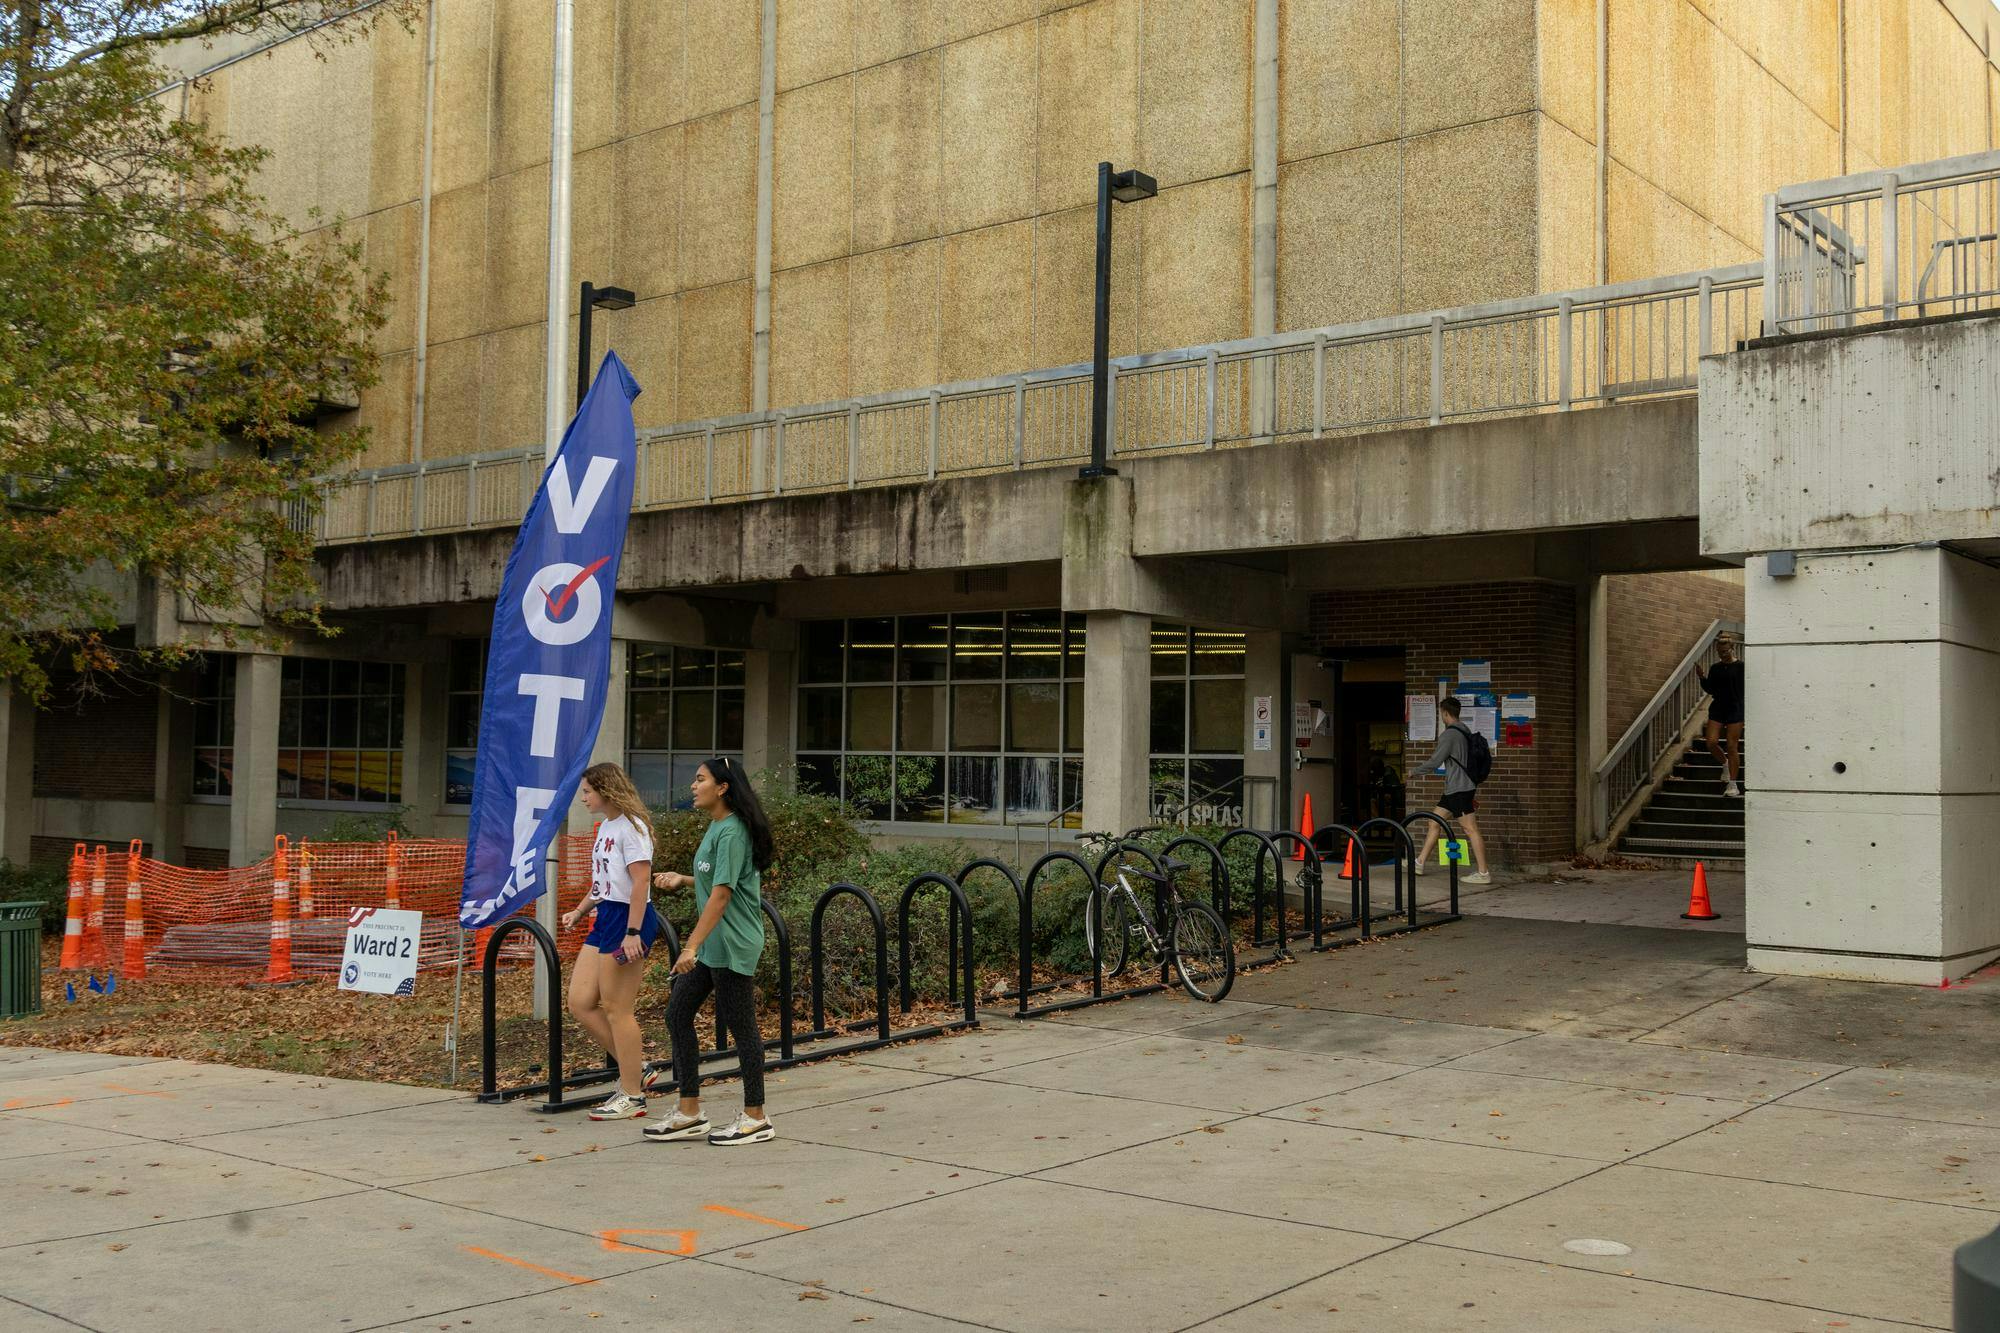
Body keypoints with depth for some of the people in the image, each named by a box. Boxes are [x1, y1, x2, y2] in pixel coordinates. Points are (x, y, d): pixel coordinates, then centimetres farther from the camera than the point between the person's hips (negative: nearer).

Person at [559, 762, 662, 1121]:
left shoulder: (631, 826, -14)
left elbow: (640, 882, -19)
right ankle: (635, 1069, 18)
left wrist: (632, 933, -23)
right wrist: (579, 911, 22)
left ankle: (632, 1096, 7)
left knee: (616, 1008, -4)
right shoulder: (606, 826, 15)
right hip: (605, 918, 10)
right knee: (580, 1002, 8)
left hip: (628, 919, -10)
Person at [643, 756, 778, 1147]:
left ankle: (756, 1118, 10)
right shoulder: (716, 828, 13)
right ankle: (689, 1114, 17)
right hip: (709, 946, 10)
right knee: (678, 1014, 10)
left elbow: (721, 895, -22)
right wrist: (682, 880, 11)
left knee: (741, 1027, -1)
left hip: (733, 946, -10)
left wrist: (692, 946, -24)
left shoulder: (731, 832, -17)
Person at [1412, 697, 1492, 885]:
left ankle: (1483, 873, -9)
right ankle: (1419, 863, 17)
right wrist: (1475, 791, 26)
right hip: (1453, 790, 10)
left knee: (1471, 829, -9)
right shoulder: (1466, 731, 16)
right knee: (1433, 822, 13)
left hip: (1459, 789, -10)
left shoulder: (1449, 734, -15)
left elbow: (1435, 761, -15)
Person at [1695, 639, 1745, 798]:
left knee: (1732, 747, -4)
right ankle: (1725, 764, 23)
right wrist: (1702, 677, -5)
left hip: (1735, 709, -4)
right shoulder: (1715, 669, 10)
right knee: (1711, 742, -8)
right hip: (1717, 708, 4)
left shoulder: (1740, 667, -2)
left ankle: (1733, 784, 0)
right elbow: (1710, 690, 9)